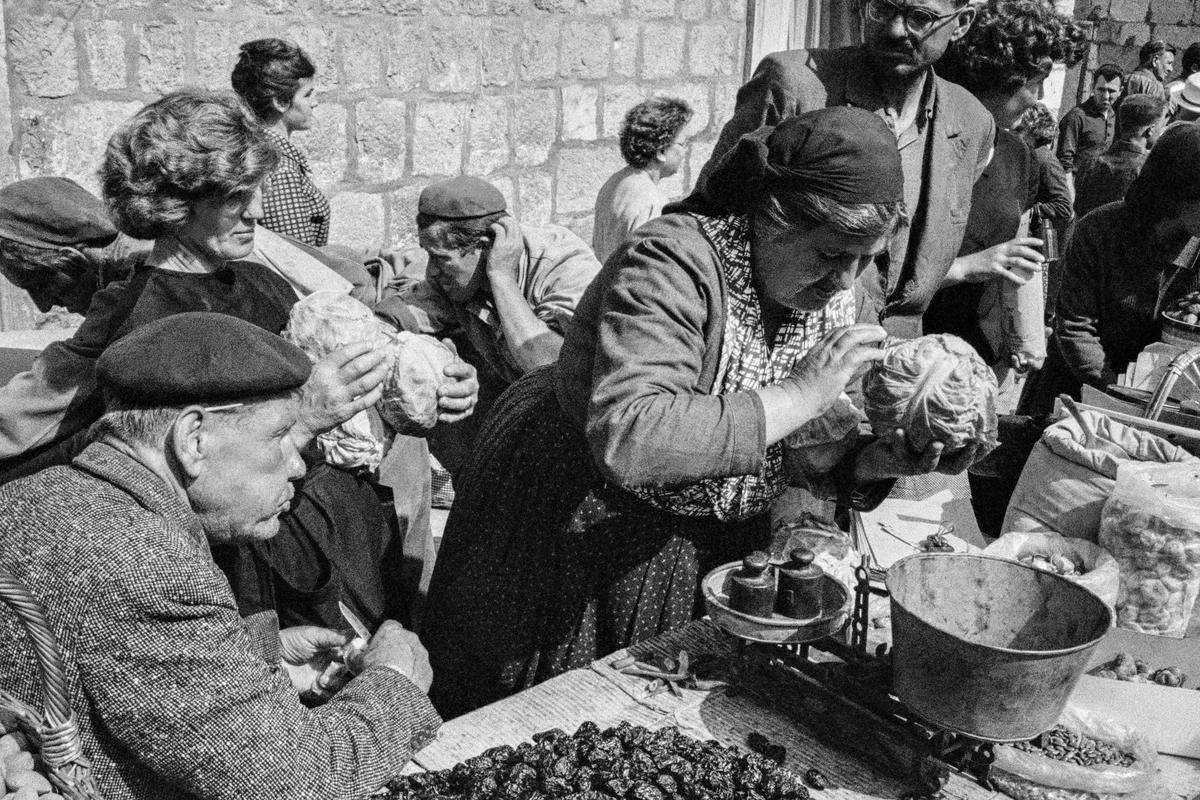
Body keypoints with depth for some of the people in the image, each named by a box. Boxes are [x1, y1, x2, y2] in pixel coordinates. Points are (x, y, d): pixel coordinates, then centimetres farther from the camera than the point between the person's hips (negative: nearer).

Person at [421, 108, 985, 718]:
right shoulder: (673, 263, -29)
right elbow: (627, 441, -43)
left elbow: (807, 449, -2)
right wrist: (801, 391, -38)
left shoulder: (827, 287, -6)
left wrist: (880, 460, -23)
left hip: (717, 533, 6)